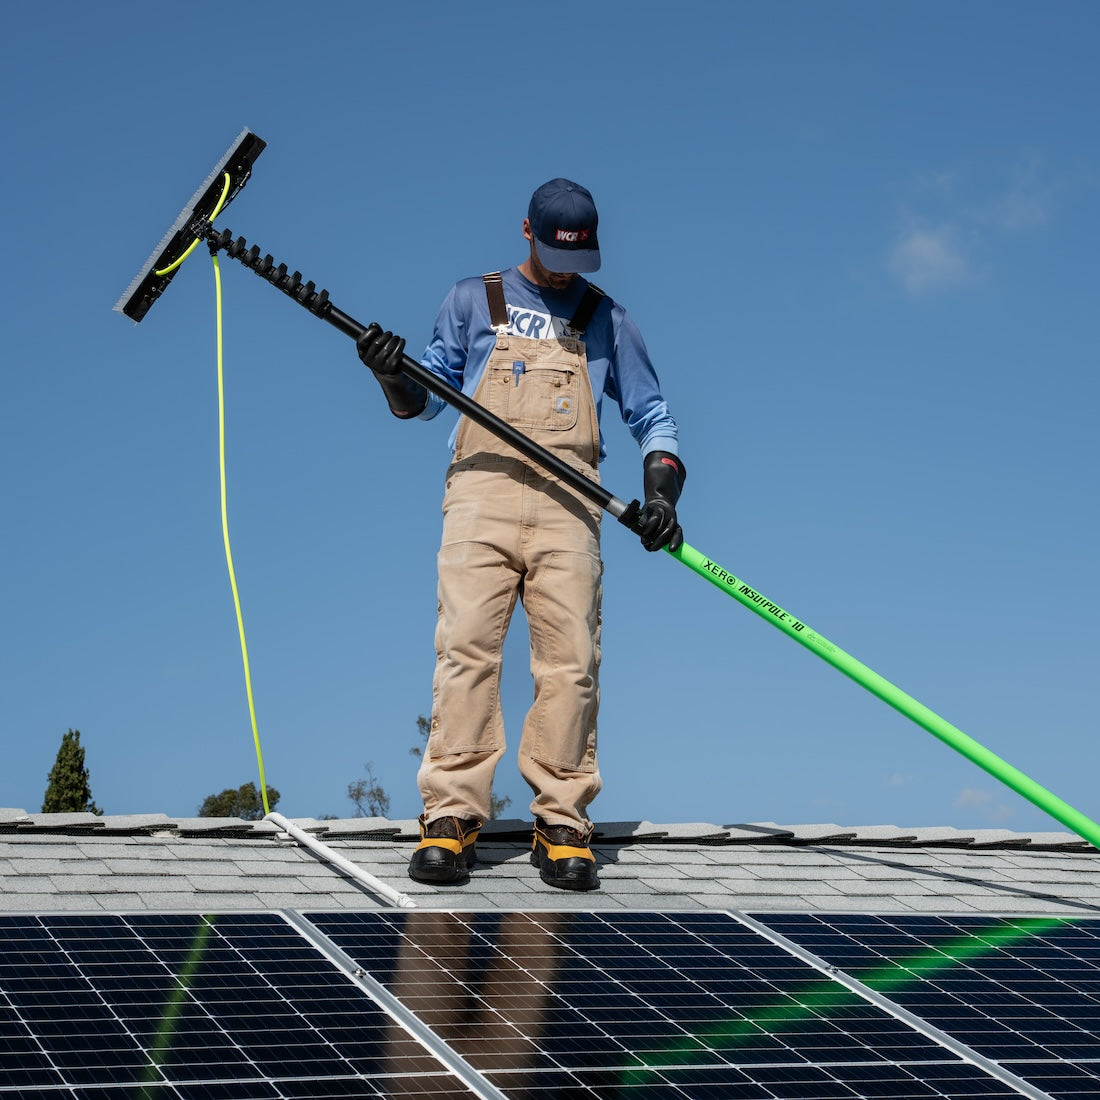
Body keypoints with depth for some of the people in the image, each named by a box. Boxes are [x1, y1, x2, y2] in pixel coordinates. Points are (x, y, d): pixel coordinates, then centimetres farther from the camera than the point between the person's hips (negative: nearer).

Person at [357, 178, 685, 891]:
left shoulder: (606, 320, 20)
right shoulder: (473, 302, 18)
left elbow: (651, 416, 20)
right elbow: (425, 400, 18)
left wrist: (661, 489, 2)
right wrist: (394, 376, -5)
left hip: (568, 506, 1)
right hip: (482, 488, -1)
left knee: (570, 663, -8)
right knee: (466, 649, -13)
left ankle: (562, 826, -5)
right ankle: (453, 819, -13)